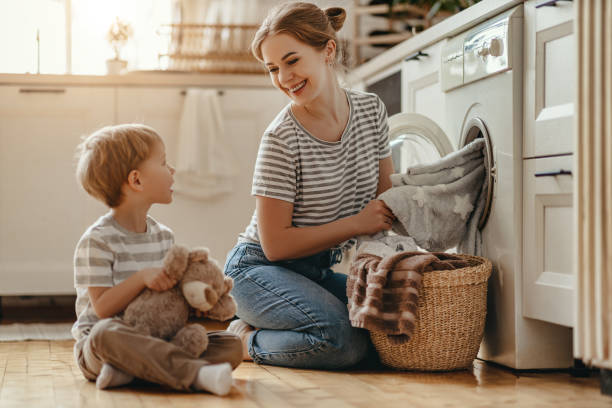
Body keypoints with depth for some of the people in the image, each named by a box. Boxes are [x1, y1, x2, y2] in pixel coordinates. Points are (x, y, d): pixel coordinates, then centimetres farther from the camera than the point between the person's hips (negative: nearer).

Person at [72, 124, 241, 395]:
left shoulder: (164, 236, 11)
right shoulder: (97, 241, -9)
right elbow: (102, 308, -15)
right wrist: (142, 278, -27)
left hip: (155, 340, 6)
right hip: (97, 348, -6)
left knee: (231, 345, -12)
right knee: (107, 333, -41)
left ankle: (131, 370, -30)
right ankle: (197, 374, -48)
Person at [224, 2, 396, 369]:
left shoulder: (371, 110, -2)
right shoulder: (282, 139, -20)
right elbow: (275, 244, -18)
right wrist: (357, 223, -21)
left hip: (322, 270, 7)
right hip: (262, 269, -7)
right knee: (343, 338, -31)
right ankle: (245, 340, -2)